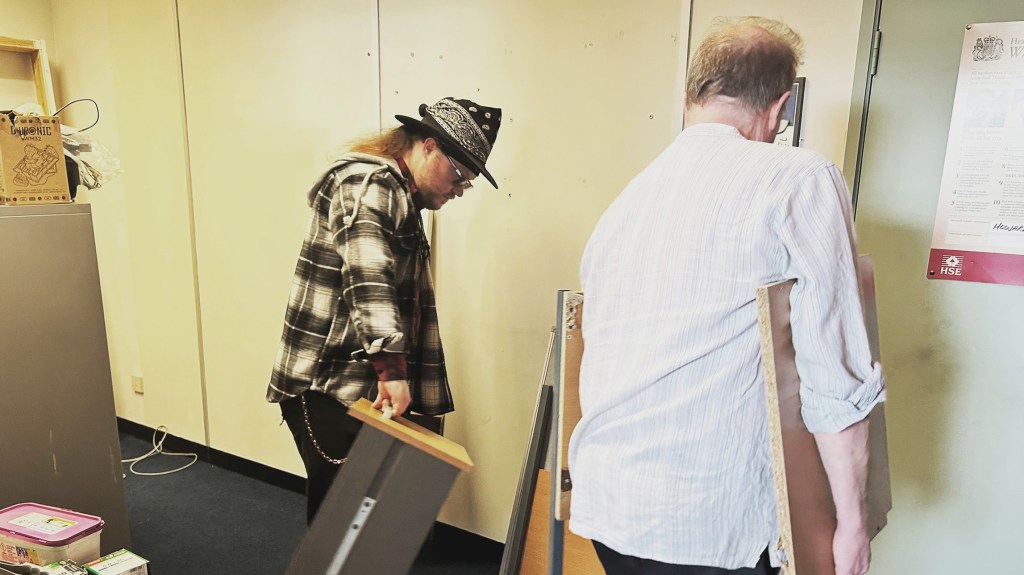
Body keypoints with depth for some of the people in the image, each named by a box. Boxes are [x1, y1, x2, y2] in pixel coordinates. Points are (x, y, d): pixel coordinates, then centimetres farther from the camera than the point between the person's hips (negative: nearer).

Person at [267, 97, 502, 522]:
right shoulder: (367, 184, -11)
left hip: (359, 390, 9)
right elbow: (368, 278, -27)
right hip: (325, 389, -9)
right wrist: (392, 368, -34)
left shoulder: (403, 201, 20)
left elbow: (414, 309, 22)